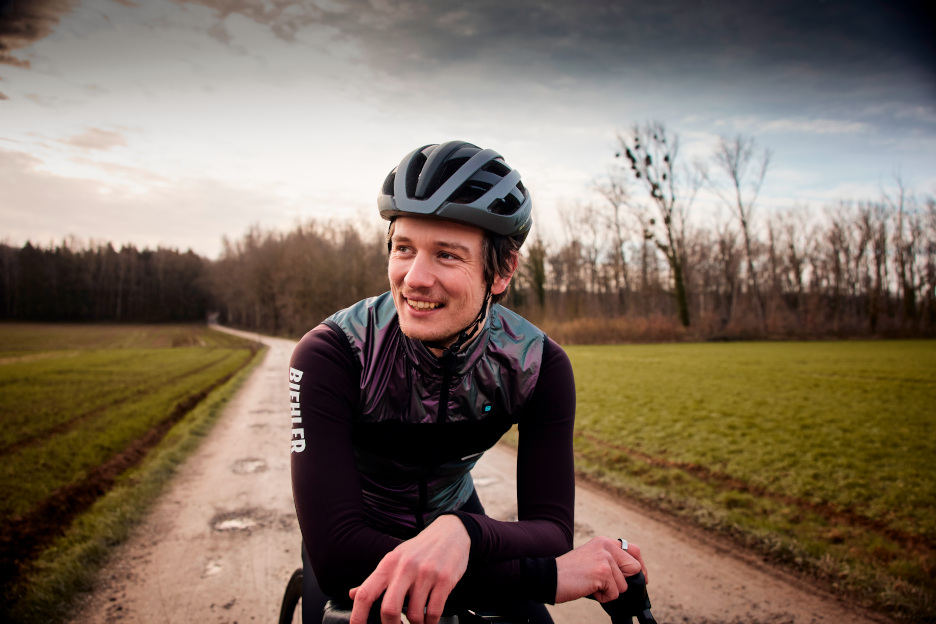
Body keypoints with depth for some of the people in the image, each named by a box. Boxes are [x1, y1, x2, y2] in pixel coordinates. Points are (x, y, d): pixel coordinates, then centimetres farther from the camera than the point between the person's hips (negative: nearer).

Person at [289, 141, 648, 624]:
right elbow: (336, 555, -38)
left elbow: (552, 532, -25)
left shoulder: (539, 366, -23)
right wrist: (549, 577, -42)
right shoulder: (329, 356, -32)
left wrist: (464, 531, -48)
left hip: (452, 512, 2)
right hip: (359, 530, -1)